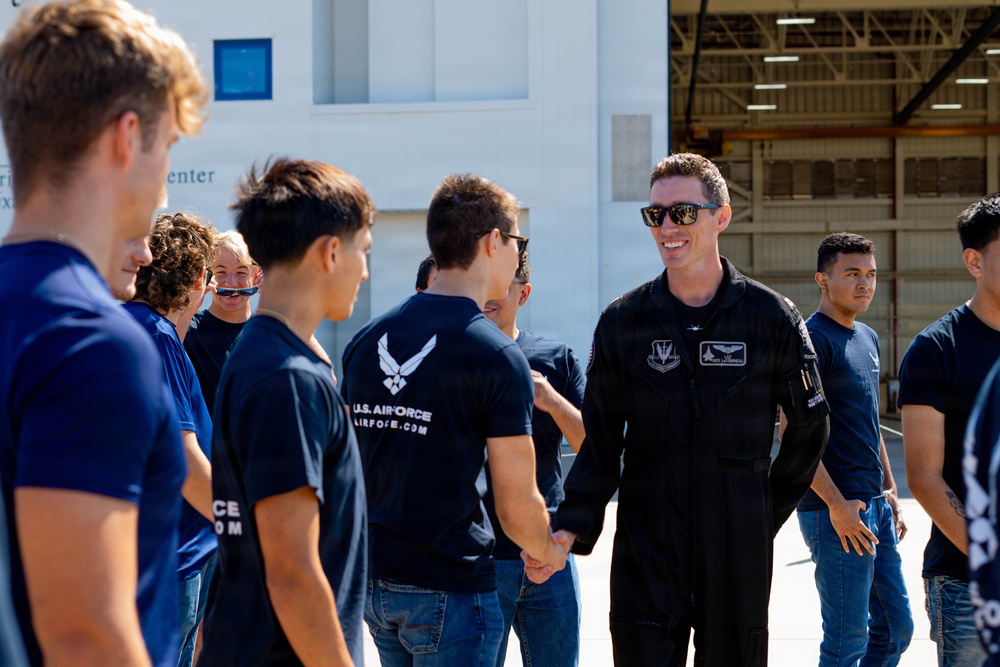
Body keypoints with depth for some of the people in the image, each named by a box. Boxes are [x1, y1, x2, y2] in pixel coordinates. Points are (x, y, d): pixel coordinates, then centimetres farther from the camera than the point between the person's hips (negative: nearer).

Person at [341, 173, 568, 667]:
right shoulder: (497, 357, -14)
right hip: (449, 589, -7)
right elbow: (517, 507, -12)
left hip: (373, 581, 7)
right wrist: (546, 552, 8)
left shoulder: (365, 341, 6)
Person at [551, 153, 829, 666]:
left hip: (739, 552, 0)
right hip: (645, 554, 0)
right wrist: (573, 525, -9)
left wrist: (770, 510, 9)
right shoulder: (622, 321, 3)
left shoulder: (773, 318, 1)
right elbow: (600, 441, 4)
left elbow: (810, 427, 11)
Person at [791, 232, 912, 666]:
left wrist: (890, 493, 18)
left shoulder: (867, 338, 16)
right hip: (837, 511, -9)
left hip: (874, 504, 9)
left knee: (896, 629, 14)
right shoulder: (812, 338, -13)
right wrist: (837, 504, -21)